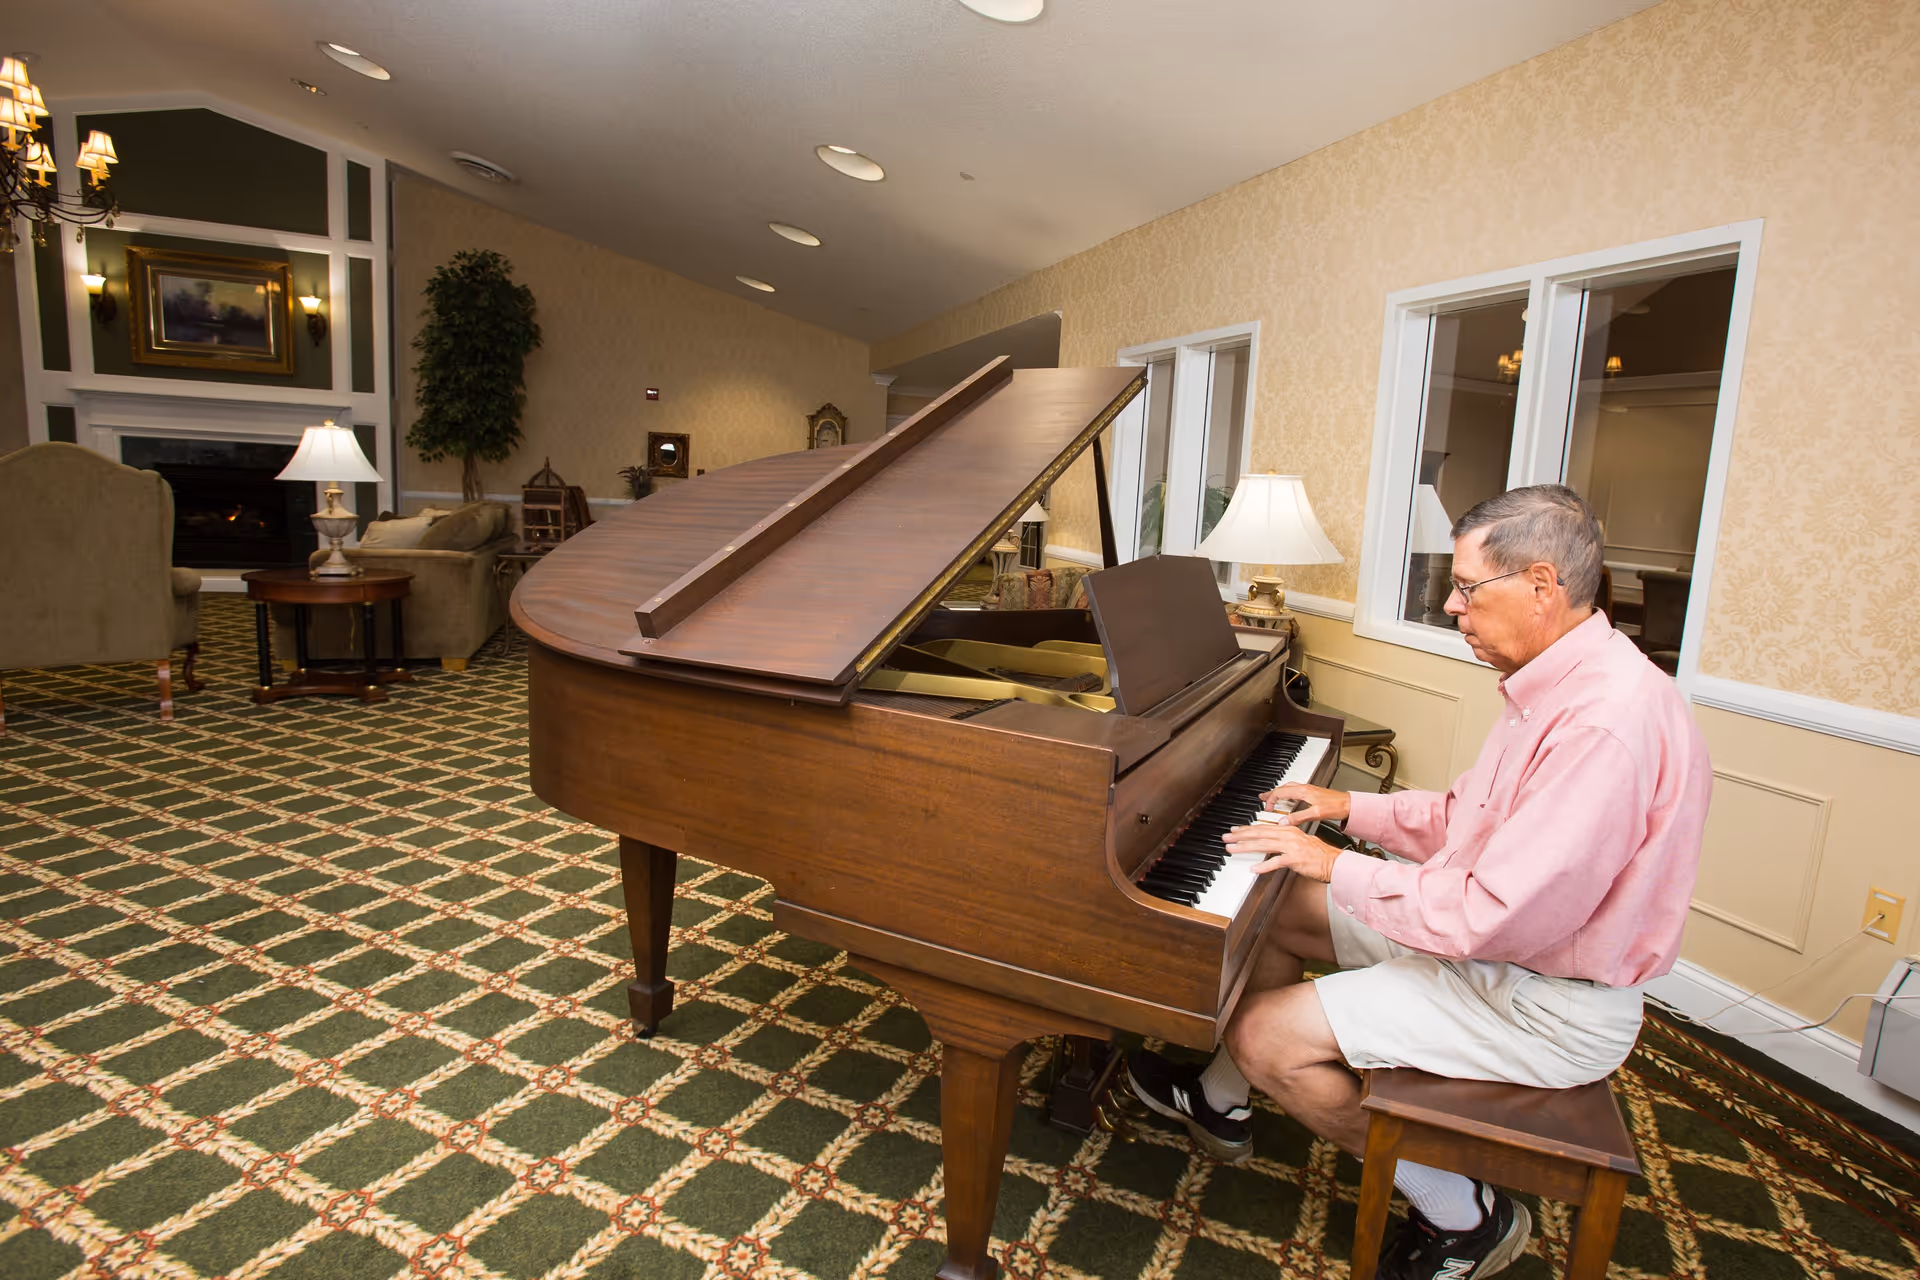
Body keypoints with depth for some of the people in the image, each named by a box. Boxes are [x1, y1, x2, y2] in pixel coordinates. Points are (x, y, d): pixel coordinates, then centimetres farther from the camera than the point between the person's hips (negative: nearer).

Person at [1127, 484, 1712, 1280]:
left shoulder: (1608, 722, -31)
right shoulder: (1558, 680, 3)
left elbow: (1493, 920, -32)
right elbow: (1466, 816, 14)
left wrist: (1338, 867, -22)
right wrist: (1352, 809, 7)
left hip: (1544, 1002, -10)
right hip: (1498, 935, 10)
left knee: (1266, 1037, -15)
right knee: (1270, 905, 12)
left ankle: (1463, 1216, 7)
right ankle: (1220, 1102, 30)